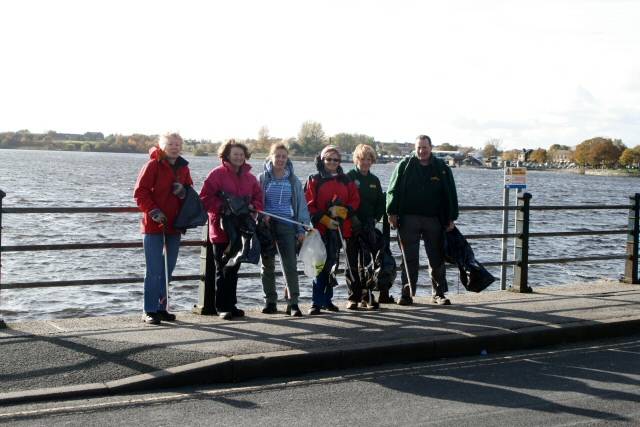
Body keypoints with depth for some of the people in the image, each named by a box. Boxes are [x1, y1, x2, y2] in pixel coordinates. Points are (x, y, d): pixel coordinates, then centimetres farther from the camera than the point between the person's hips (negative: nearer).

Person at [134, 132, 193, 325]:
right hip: (153, 224, -6)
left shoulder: (183, 167, 10)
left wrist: (184, 191, -5)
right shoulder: (153, 165, -7)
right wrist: (153, 211, -18)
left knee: (168, 269, 12)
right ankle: (150, 311, 2)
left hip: (174, 225, 6)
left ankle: (161, 308, 23)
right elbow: (140, 192, -10)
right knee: (154, 270, -5)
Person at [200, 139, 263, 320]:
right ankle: (222, 307, 8)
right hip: (221, 230, -5)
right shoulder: (217, 174, -7)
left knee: (234, 269, 13)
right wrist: (223, 207, -21)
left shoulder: (249, 178, 10)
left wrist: (252, 207, -6)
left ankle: (231, 304, 22)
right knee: (222, 270, 1)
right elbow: (205, 198, -11)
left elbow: (258, 197, 15)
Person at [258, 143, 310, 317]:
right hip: (266, 226, 0)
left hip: (287, 226, 0)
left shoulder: (293, 180, 8)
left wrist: (301, 229, 4)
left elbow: (301, 205, 9)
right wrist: (261, 217, -10)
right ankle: (270, 301, 17)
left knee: (290, 265, -8)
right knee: (268, 265, 7)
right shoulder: (262, 178, 4)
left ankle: (293, 303, -6)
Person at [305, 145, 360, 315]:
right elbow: (309, 204, -5)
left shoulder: (346, 181, 13)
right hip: (320, 228, -4)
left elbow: (355, 200, 6)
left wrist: (342, 211, -11)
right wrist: (324, 219, -14)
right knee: (321, 264, -8)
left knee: (332, 264, 10)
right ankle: (316, 302, -5)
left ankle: (327, 299, 19)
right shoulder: (314, 180, 3)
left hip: (339, 228, 4)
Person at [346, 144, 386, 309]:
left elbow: (380, 202, 18)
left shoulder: (374, 180, 13)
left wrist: (375, 218, 4)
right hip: (351, 226, -3)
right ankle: (353, 297, 6)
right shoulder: (349, 177, -1)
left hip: (368, 226, 4)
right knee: (353, 263, 1)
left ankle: (367, 297, 7)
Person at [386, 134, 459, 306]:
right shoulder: (405, 165, 3)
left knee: (437, 259, 6)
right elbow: (393, 190, 3)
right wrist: (392, 212, -6)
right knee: (409, 259, 2)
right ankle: (407, 293, 10)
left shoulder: (441, 168, 6)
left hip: (433, 219, 1)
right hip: (409, 219, -1)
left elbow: (450, 195, 8)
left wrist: (451, 218, 3)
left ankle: (438, 293, 15)